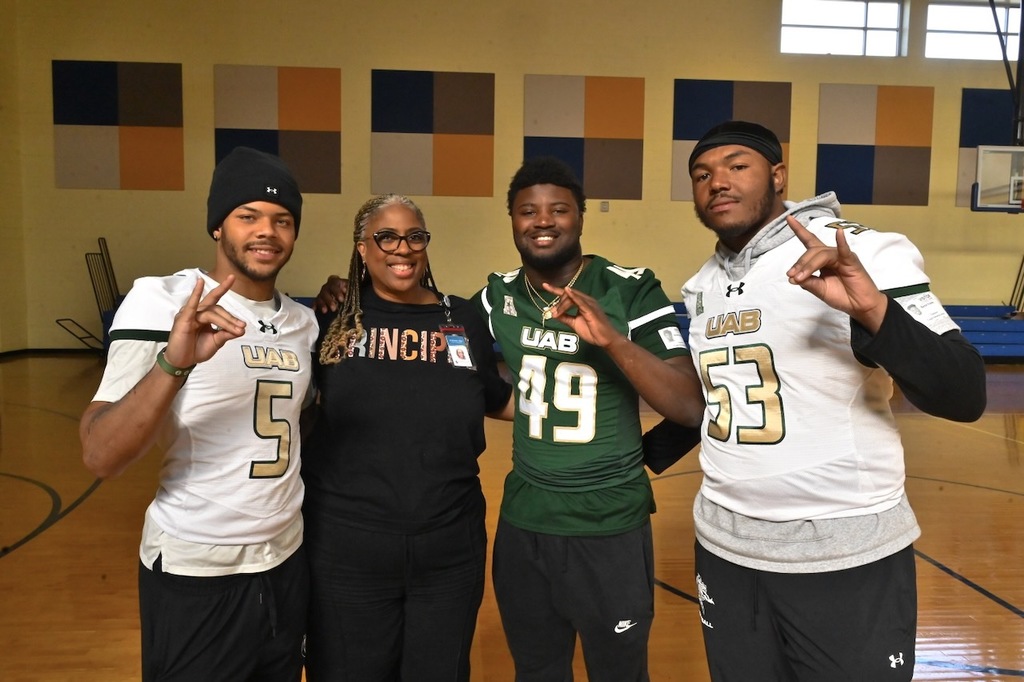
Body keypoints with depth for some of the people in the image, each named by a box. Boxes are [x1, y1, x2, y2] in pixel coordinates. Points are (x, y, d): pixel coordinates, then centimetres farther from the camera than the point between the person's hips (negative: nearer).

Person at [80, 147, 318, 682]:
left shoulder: (303, 321, 4)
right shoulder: (160, 302, -12)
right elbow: (100, 458, -21)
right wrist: (174, 363, -35)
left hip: (286, 566, 5)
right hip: (195, 578, -5)